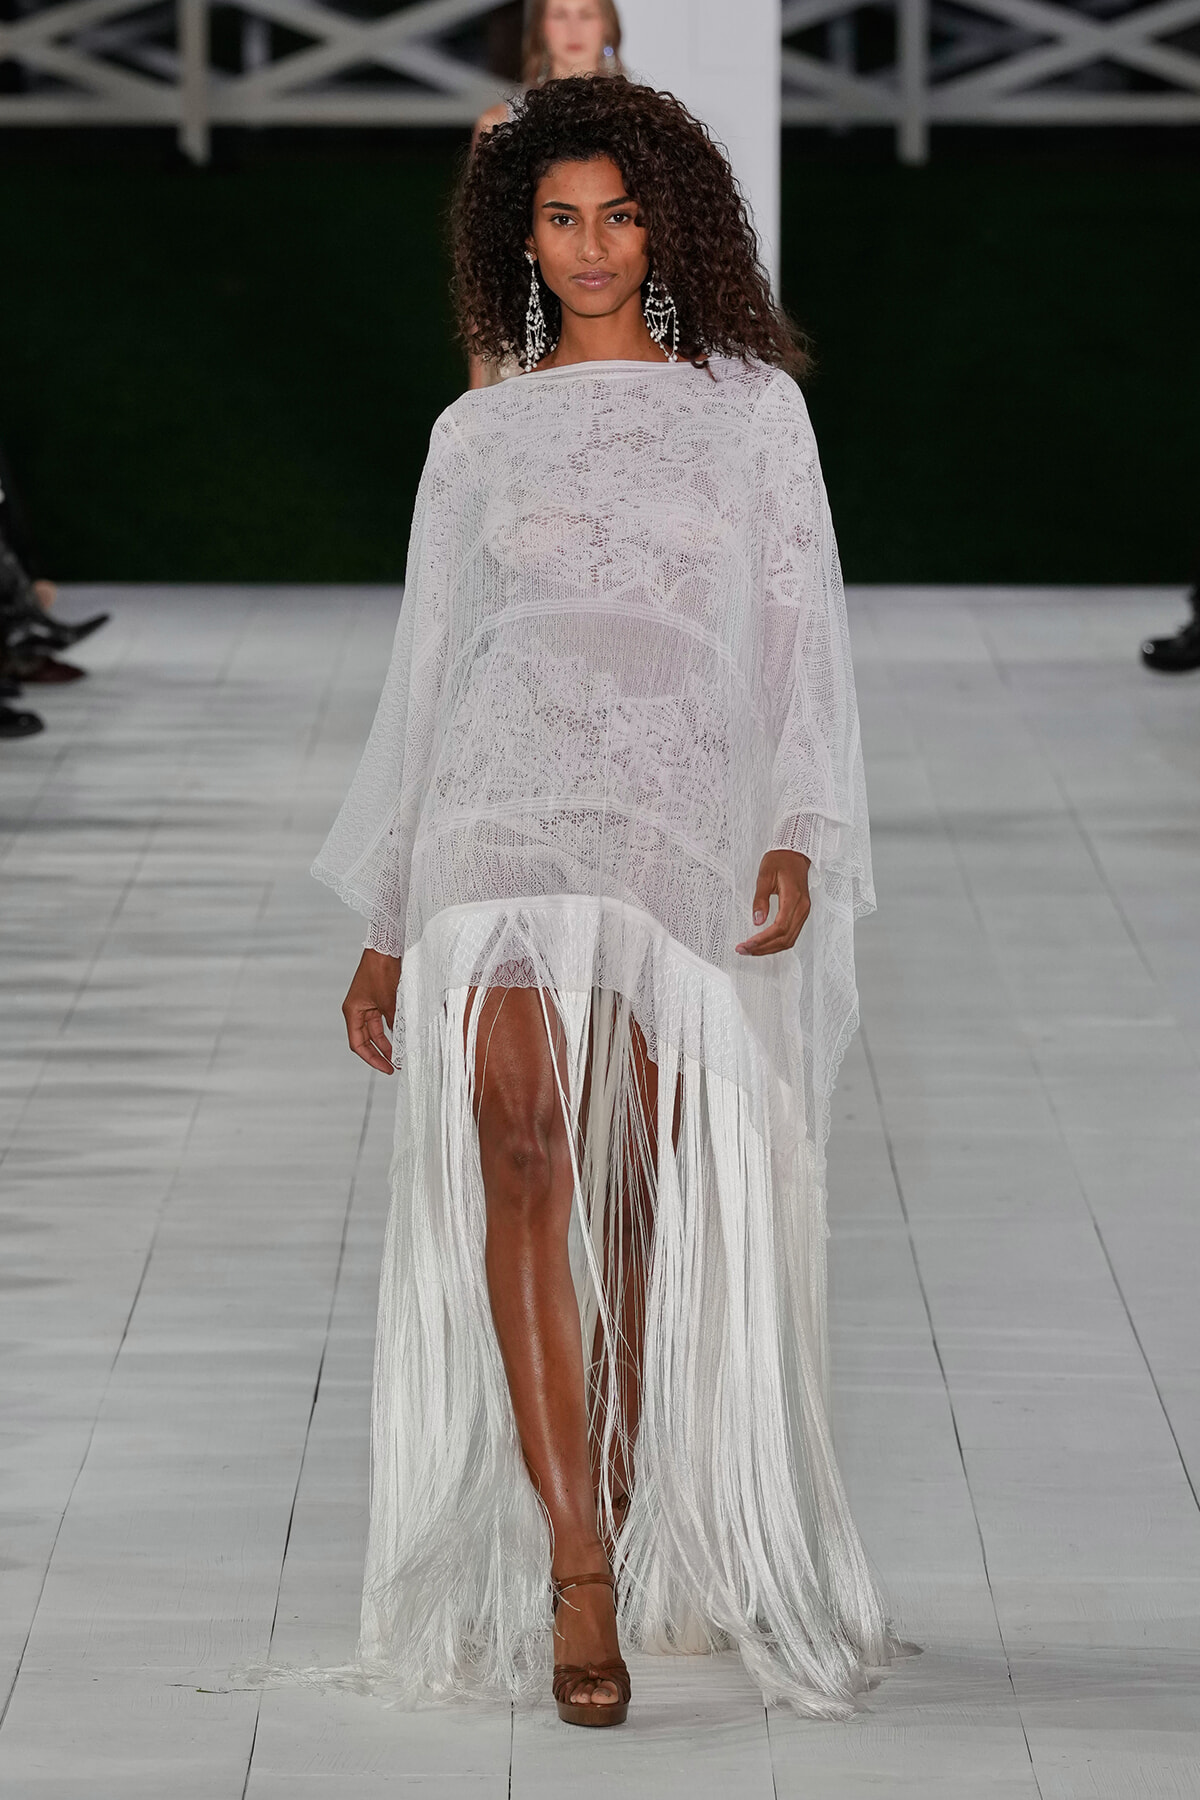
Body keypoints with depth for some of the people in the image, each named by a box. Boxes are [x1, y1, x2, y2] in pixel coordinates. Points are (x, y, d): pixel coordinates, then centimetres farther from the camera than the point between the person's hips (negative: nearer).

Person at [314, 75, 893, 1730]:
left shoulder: (751, 404, 12)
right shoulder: (479, 434, 15)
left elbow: (802, 637, 7)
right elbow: (424, 670, 17)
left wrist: (799, 838, -8)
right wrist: (384, 927, 15)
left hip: (690, 832, 0)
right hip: (506, 816, 0)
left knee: (659, 1193, -1)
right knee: (521, 1149, -19)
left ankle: (637, 1528, 14)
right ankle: (574, 1575, -23)